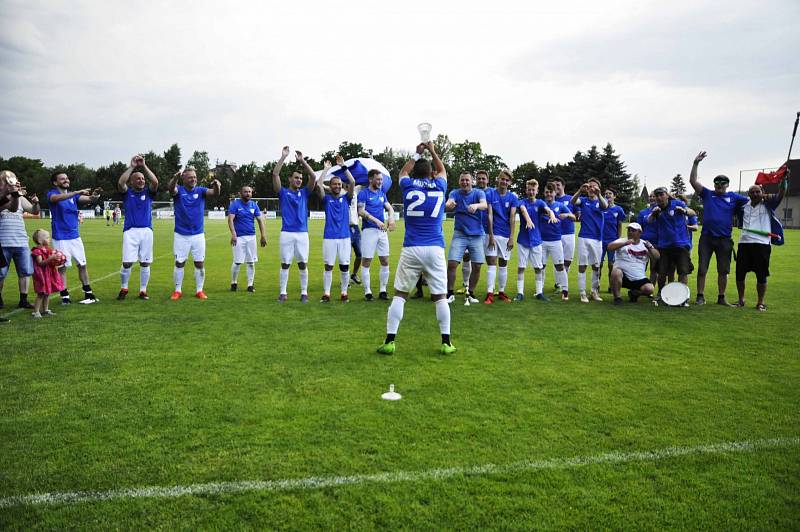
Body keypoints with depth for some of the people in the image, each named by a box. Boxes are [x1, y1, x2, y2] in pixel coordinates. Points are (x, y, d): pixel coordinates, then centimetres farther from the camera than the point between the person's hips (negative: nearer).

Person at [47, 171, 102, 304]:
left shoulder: (74, 195, 9)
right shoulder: (52, 194, -4)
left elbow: (89, 200, -7)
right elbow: (57, 198, -28)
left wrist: (95, 196, -31)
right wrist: (77, 192, -39)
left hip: (75, 236, 4)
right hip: (60, 238, -4)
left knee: (82, 265, 8)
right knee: (62, 267, 1)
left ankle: (88, 294, 15)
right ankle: (65, 296, 8)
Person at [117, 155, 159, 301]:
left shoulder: (148, 193, 11)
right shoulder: (127, 193, 8)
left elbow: (155, 182, -7)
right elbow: (120, 183, -11)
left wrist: (144, 166, -8)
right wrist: (132, 166, -10)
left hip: (146, 231, 2)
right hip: (130, 231, -1)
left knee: (145, 263, 4)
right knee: (127, 262, -5)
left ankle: (143, 291, 13)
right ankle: (123, 289, 14)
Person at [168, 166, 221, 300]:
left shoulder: (200, 190, 0)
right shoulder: (179, 190, -3)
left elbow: (215, 193, -18)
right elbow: (171, 188, -27)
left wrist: (216, 186, -43)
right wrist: (175, 178, -50)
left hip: (198, 234, 1)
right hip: (181, 235, -1)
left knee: (200, 264, 6)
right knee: (179, 263, 6)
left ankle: (199, 290, 17)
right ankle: (177, 290, 18)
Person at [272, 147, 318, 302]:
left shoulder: (304, 193, 10)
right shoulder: (283, 192, 6)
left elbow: (313, 177, -1)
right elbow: (275, 174, -4)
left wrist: (302, 160, -3)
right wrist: (283, 157, -6)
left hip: (302, 233, 1)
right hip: (287, 233, -1)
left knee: (303, 264, 4)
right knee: (285, 264, 4)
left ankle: (304, 293, 12)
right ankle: (283, 293, 11)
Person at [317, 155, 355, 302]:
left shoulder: (346, 198, 8)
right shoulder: (326, 198, 6)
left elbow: (352, 182, -5)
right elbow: (318, 185, -8)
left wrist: (343, 166, -4)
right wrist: (326, 169, 0)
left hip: (345, 237, 1)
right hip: (329, 237, -1)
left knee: (345, 266, 3)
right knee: (328, 266, 1)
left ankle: (344, 293, 14)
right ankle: (326, 294, 7)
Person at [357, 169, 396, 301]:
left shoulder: (382, 194, 15)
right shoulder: (363, 193, -3)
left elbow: (390, 208, 12)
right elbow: (361, 211, -13)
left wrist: (391, 218, -10)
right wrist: (376, 221, -22)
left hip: (382, 230, 6)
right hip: (369, 230, -6)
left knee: (385, 261, 6)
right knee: (366, 262, 0)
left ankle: (383, 290, 15)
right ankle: (367, 291, 8)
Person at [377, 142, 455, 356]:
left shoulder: (408, 185, 4)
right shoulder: (439, 186, 6)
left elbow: (403, 172, 30)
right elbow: (442, 171, 32)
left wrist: (417, 154, 40)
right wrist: (432, 151, 41)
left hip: (411, 249, 0)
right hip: (435, 249, 0)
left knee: (399, 294, 5)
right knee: (440, 296, 6)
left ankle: (390, 341, 3)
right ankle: (446, 342, 9)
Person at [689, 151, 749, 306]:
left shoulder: (734, 197, 9)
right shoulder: (707, 194, 7)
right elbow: (692, 180, 0)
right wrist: (696, 163, -7)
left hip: (724, 239, 1)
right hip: (706, 237, -1)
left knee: (723, 270, 8)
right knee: (702, 269, 0)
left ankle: (721, 298, 19)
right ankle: (700, 296, 9)